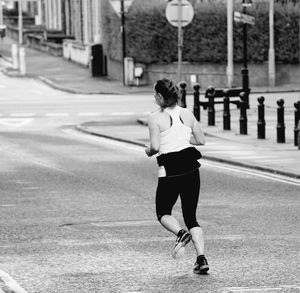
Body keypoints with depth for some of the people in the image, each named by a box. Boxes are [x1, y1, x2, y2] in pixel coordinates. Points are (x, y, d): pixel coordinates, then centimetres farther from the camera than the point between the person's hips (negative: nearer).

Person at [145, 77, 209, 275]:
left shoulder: (155, 119, -8)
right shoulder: (187, 114, 7)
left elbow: (155, 146, -15)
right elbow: (201, 140, 10)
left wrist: (149, 152, 6)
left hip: (169, 171, -4)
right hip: (191, 169, 4)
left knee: (163, 213, 16)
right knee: (191, 216, 11)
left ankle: (181, 233, -17)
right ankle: (202, 259, -7)